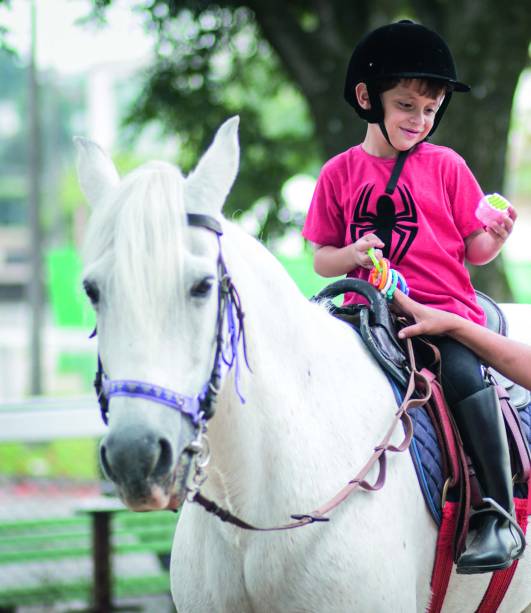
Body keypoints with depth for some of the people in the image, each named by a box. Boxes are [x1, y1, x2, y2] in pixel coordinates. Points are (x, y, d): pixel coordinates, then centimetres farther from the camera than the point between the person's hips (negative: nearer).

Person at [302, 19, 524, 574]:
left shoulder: (446, 166, 6)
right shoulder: (340, 173, 8)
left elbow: (473, 251, 7)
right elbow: (321, 259, 10)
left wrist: (495, 237, -15)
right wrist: (353, 254, -10)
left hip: (443, 309, -3)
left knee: (464, 373, -29)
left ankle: (499, 513, -21)